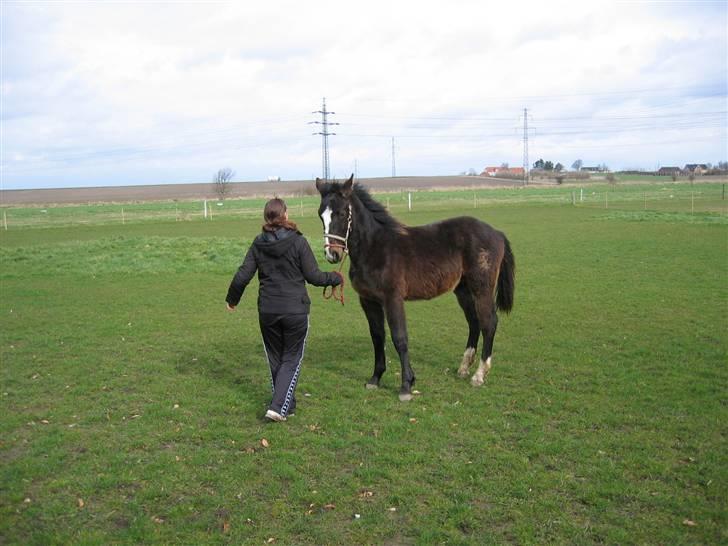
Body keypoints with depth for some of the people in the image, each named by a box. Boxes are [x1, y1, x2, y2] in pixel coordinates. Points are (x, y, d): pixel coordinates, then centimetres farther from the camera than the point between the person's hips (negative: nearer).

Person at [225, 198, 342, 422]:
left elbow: (242, 276, 1)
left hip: (267, 311, 3)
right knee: (292, 359, 8)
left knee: (275, 358, 18)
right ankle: (279, 407, -5)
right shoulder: (298, 242, -10)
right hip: (296, 311, -3)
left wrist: (232, 299, 18)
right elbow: (313, 276, -8)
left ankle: (287, 405, 29)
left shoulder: (258, 244, 0)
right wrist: (336, 278, 10)